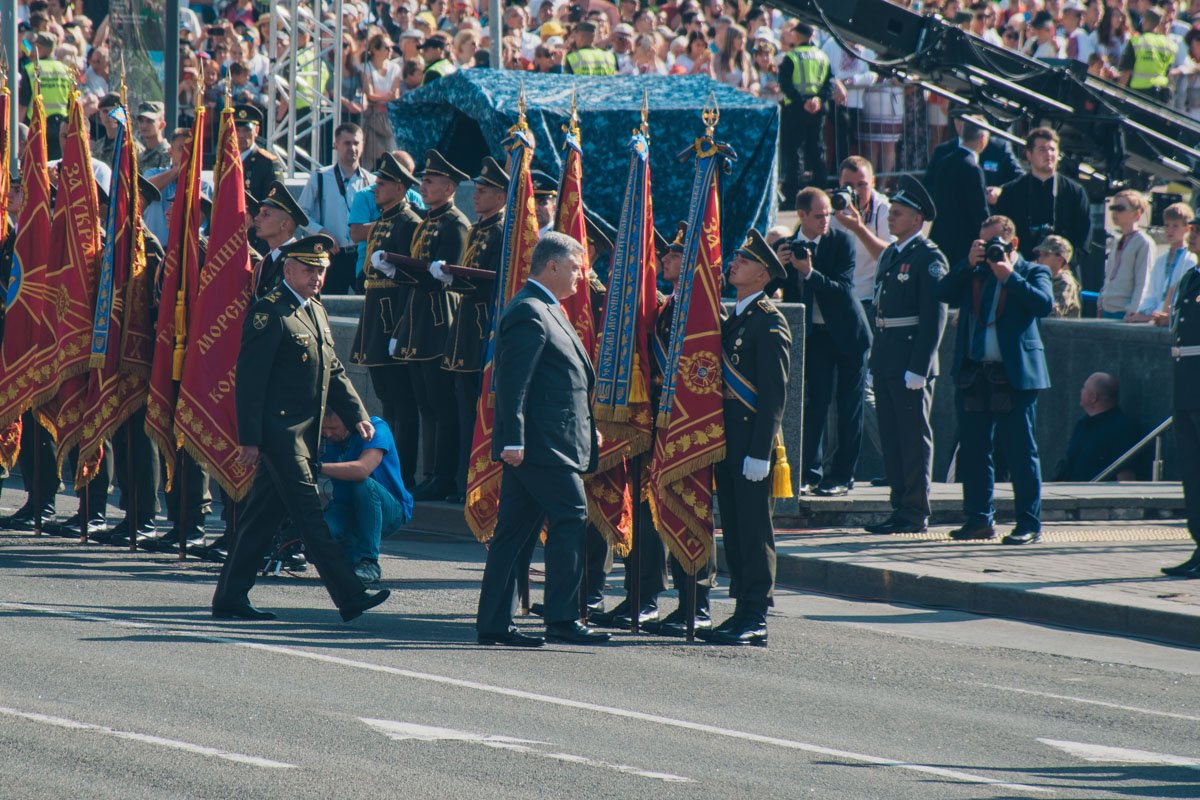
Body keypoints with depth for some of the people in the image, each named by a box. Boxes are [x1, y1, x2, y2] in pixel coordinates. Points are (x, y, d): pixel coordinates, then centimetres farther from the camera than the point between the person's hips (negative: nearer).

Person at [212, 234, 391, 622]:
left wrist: (357, 415, 9)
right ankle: (349, 596, -11)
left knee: (264, 516, 11)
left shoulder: (316, 312, 18)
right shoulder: (268, 312, -10)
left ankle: (230, 597, 15)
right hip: (280, 431, -9)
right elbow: (249, 379, -13)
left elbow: (333, 371, 23)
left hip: (305, 432, 9)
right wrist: (249, 440, -16)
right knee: (309, 513, -8)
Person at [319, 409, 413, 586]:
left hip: (391, 511, -3)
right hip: (345, 509, 3)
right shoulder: (325, 440, -1)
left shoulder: (375, 428, -17)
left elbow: (363, 469, -35)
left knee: (363, 485, -37)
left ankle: (369, 563, -28)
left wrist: (319, 467, -40)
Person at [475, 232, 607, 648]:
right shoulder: (528, 313, -13)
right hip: (541, 443, -10)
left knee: (515, 532, 9)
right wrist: (513, 439, -24)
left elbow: (571, 376, 28)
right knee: (571, 518, -9)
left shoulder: (544, 311, 21)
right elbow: (513, 381, -19)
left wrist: (588, 430, 26)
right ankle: (562, 618, -8)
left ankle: (493, 622, 11)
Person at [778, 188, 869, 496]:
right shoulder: (788, 247, 0)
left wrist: (810, 272, -31)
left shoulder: (842, 242, -10)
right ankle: (811, 473, 2)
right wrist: (778, 266, -19)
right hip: (815, 333, 2)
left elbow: (844, 289, -19)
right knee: (814, 403, -2)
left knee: (849, 409, 2)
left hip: (847, 332, -2)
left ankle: (842, 475, 8)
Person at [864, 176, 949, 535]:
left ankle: (915, 513, -1)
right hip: (886, 364, 9)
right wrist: (874, 362, 17)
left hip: (911, 364, -9)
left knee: (914, 437, -4)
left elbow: (934, 316, -14)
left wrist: (918, 367, -19)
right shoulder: (890, 255, 17)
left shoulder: (929, 257, -9)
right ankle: (900, 508, 16)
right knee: (891, 438, 10)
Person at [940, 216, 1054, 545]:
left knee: (1020, 451, -4)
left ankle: (1029, 524, -1)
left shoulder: (1032, 272, 4)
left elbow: (1044, 304, -13)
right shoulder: (973, 274, 15)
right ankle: (979, 519, 17)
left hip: (1014, 376, -5)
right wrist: (969, 263, -6)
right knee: (973, 450, 8)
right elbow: (944, 295, 1)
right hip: (974, 374, 5)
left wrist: (1009, 277, -13)